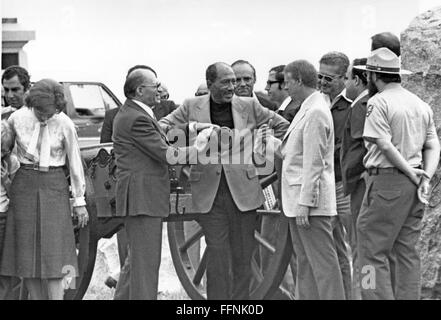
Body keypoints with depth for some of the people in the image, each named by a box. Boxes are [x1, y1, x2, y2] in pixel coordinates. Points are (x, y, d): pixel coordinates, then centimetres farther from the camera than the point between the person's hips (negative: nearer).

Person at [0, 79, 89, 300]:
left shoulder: (64, 124, -8)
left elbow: (75, 161, -1)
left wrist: (79, 201, 2)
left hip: (54, 185, -2)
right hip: (24, 183, 2)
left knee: (54, 249, -8)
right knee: (26, 249, 2)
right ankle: (35, 298, 8)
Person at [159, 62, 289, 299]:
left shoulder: (248, 106, 5)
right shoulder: (192, 107, 4)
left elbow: (282, 126, 16)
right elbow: (163, 126, 9)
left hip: (242, 190, 1)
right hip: (209, 193, -1)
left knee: (243, 257, 4)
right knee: (217, 257, -1)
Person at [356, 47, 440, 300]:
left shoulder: (379, 102, -8)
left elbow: (385, 145, -16)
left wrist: (411, 174, -11)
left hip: (388, 179, -7)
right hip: (414, 186, 7)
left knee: (373, 250, -4)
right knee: (407, 249, 11)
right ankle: (409, 296, 12)